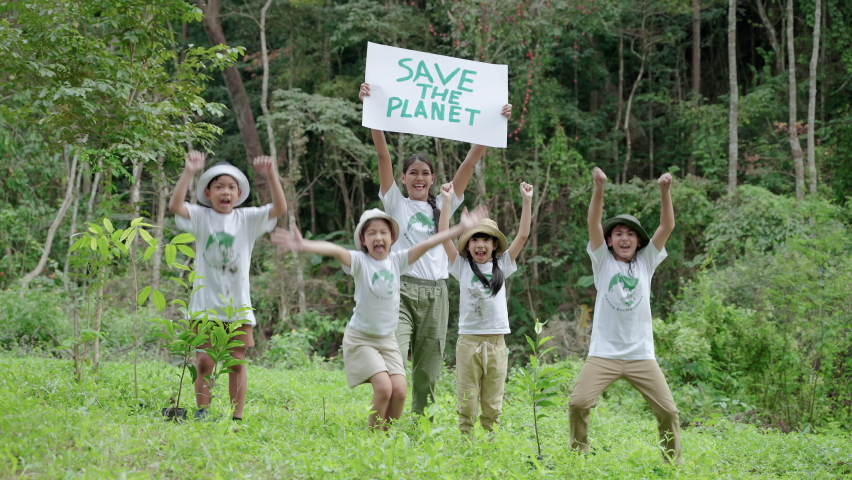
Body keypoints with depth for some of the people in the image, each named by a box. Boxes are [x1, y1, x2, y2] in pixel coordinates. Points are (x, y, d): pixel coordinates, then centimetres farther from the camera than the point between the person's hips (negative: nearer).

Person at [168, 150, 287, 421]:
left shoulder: (248, 218, 5)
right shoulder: (201, 217, 1)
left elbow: (280, 208, -8)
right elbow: (175, 205, -18)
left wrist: (271, 175, -19)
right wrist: (189, 172, -26)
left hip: (238, 304, 1)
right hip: (206, 302, -1)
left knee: (237, 362, 5)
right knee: (204, 362, 0)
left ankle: (237, 417, 11)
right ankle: (202, 413, 12)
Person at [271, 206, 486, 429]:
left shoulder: (397, 260, 0)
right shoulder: (359, 261, -13)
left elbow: (427, 243, -6)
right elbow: (335, 250, -32)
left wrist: (461, 228, -13)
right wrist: (303, 245, -49)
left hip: (387, 339, 4)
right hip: (360, 338, -4)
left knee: (400, 390, -10)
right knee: (383, 387, -19)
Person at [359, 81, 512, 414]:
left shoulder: (442, 206, 14)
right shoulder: (396, 203, 7)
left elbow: (470, 162, 9)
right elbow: (383, 155, -3)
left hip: (435, 293, 3)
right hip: (401, 290, -3)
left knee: (427, 371, 8)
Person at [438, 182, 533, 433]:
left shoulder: (502, 266, 10)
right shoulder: (462, 267, 6)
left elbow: (523, 235, 6)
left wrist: (527, 201, 2)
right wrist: (446, 201, -4)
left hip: (496, 343, 1)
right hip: (468, 340, -1)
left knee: (493, 404, 6)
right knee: (467, 403, -1)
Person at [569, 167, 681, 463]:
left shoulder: (646, 262, 9)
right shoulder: (603, 261, 5)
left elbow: (667, 227, -1)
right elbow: (593, 222, -8)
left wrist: (665, 191, -16)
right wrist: (599, 188, -22)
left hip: (641, 354, 1)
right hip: (604, 353, -1)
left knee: (667, 410, -3)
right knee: (578, 403, -15)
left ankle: (673, 463, 15)